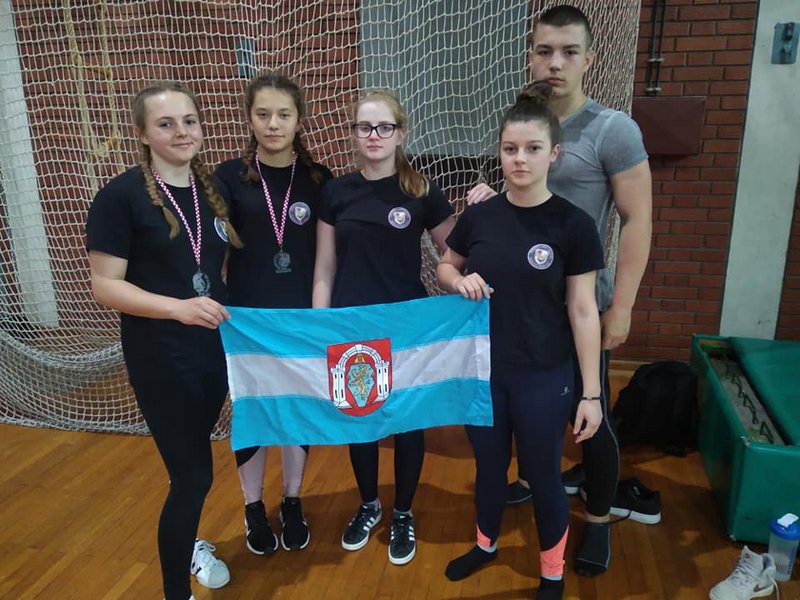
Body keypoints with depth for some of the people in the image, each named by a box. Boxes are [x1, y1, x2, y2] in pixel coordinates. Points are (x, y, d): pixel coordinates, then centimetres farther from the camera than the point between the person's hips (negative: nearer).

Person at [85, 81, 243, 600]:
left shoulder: (214, 188, 5)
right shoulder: (121, 195, -12)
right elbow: (105, 286, -15)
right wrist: (179, 307, -28)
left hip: (215, 348, 6)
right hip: (159, 357, -6)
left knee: (192, 457, 22)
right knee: (194, 474, -2)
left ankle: (188, 543, 47)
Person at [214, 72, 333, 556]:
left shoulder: (318, 178, 0)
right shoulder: (230, 177, -4)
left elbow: (328, 255, 3)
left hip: (302, 318, 1)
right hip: (247, 318, -1)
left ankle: (293, 503, 33)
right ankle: (253, 507, 32)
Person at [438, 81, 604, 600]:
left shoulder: (574, 224, -11)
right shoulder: (479, 215, -3)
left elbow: (583, 312, -8)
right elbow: (445, 268, 13)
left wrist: (592, 392, -7)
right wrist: (460, 281, -11)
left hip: (543, 377, -2)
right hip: (481, 369, 3)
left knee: (544, 476, 14)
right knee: (489, 465, 21)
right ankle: (486, 544, 47)